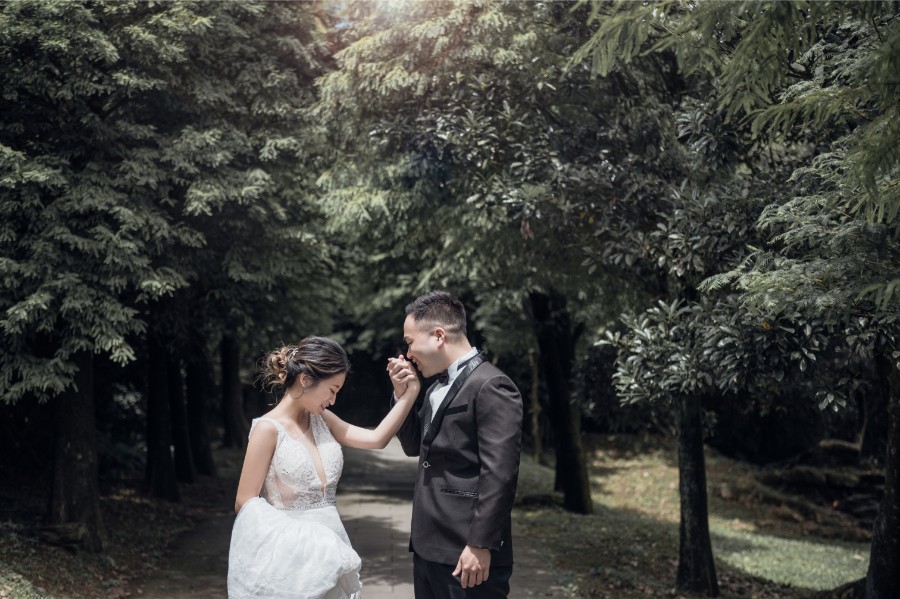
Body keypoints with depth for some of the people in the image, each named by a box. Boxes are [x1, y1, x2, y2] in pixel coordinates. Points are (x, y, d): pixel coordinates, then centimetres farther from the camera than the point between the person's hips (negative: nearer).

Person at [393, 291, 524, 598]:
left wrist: (481, 545, -20)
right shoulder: (437, 388, 14)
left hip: (466, 557, -9)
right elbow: (414, 445, 22)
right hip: (428, 549, 9)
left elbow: (498, 475, -19)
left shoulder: (491, 387, -14)